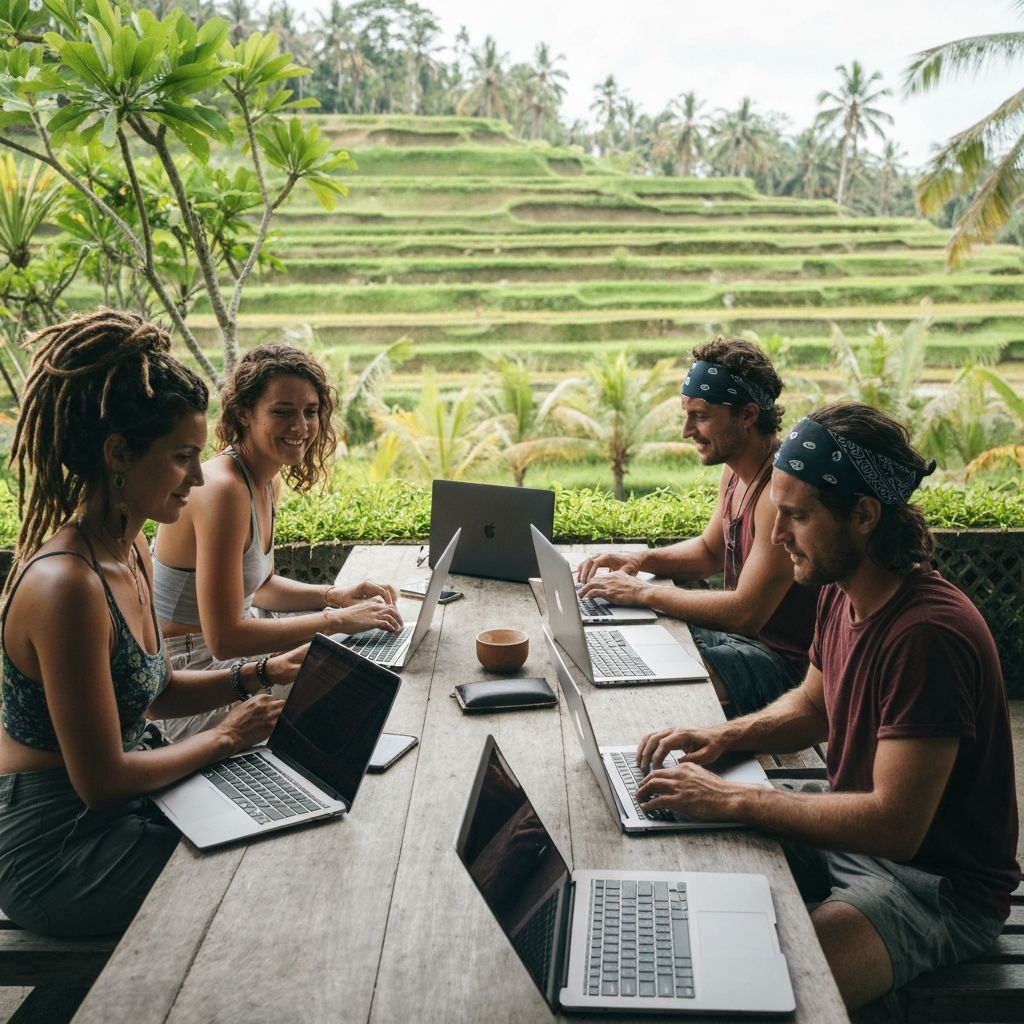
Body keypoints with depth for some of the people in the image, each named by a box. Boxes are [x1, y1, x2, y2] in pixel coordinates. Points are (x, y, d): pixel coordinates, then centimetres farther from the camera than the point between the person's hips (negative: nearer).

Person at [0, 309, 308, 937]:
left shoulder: (131, 549, 0)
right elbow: (101, 780, -25)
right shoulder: (67, 585, -29)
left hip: (115, 810, 9)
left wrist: (260, 676, -2)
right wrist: (226, 739, -13)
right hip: (56, 849, -8)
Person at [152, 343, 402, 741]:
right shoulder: (223, 490, -26)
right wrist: (337, 620, -23)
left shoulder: (267, 481, 3)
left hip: (227, 658, 9)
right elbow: (224, 638, -28)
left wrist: (336, 595, 0)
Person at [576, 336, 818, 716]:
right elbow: (710, 550, 20)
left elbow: (746, 612, -29)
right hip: (738, 629, 9)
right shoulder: (735, 473, 4)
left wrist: (643, 592, -22)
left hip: (782, 659, -9)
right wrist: (642, 559, 1)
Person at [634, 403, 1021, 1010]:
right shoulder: (842, 594, -1)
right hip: (854, 827, 9)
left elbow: (895, 826, -30)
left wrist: (732, 800, -27)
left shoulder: (927, 635, -30)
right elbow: (814, 704, 16)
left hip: (938, 884, -8)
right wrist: (726, 736, -2)